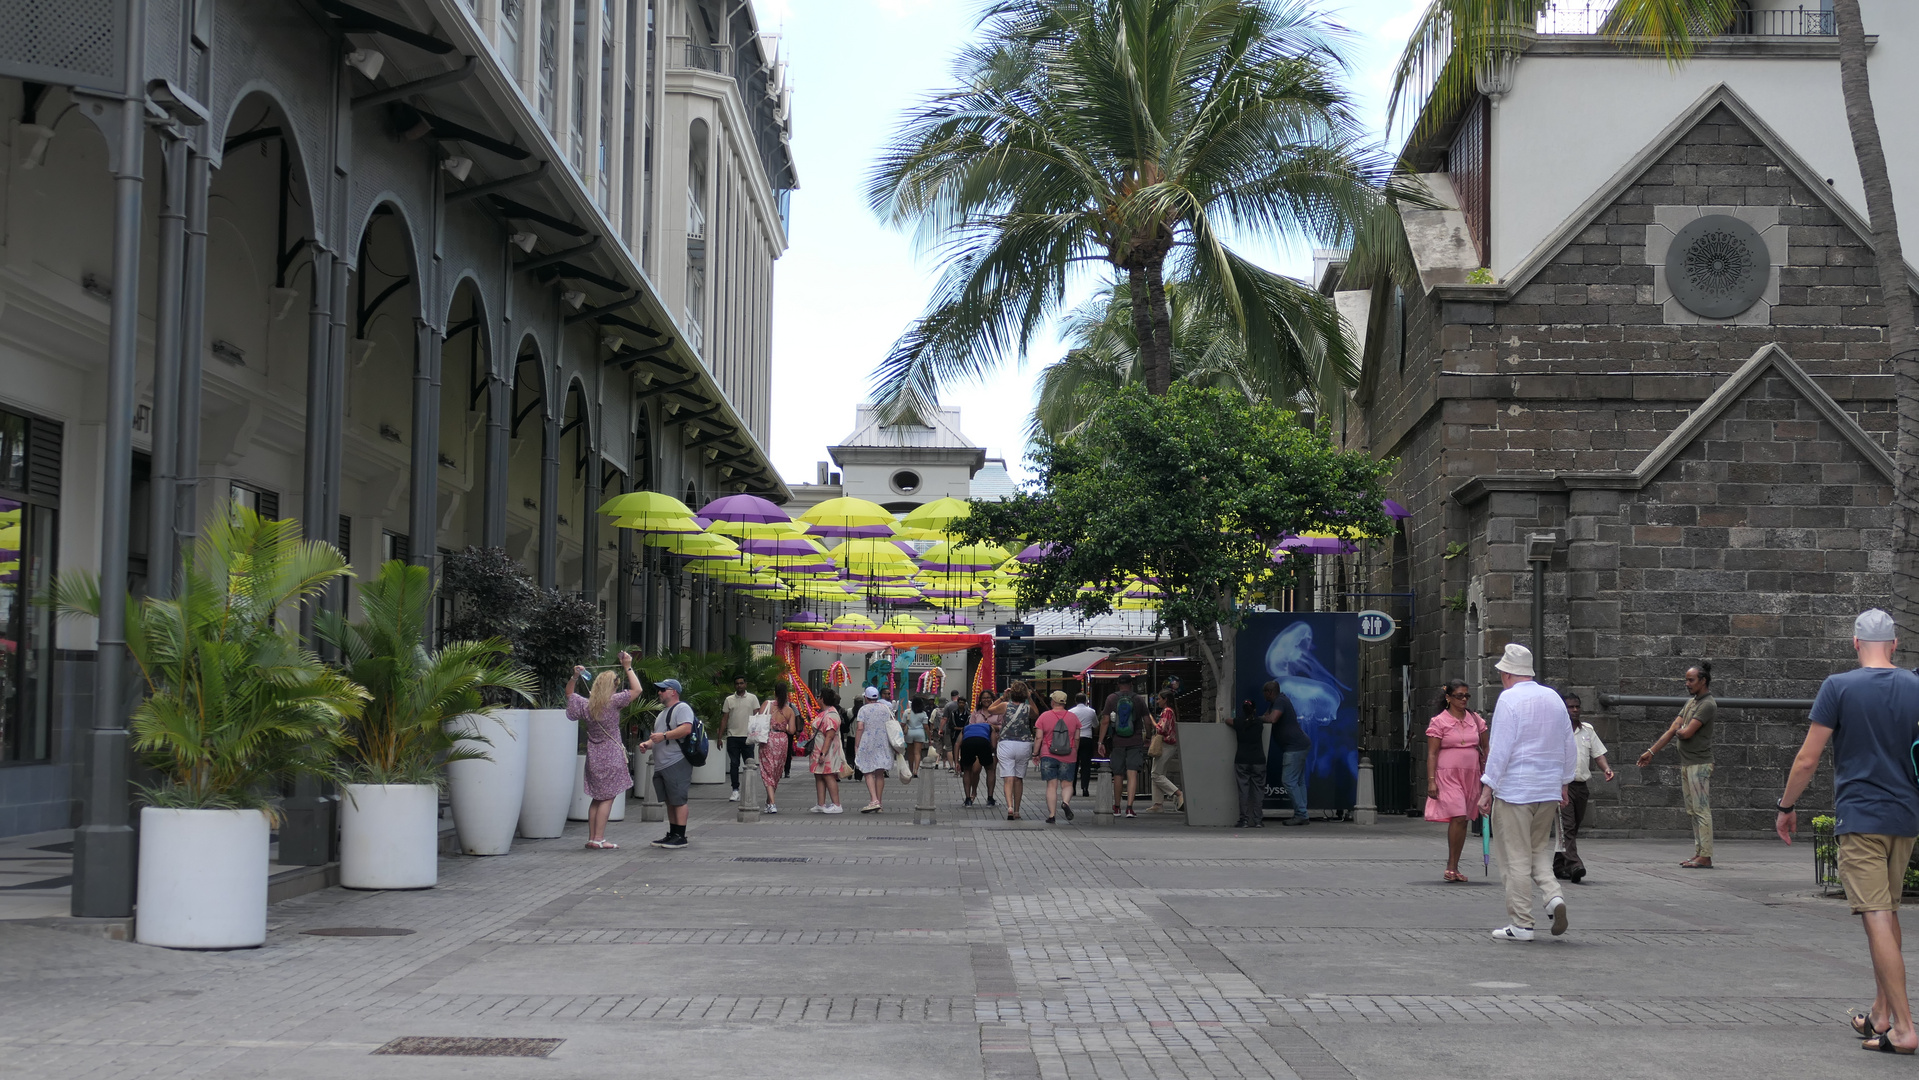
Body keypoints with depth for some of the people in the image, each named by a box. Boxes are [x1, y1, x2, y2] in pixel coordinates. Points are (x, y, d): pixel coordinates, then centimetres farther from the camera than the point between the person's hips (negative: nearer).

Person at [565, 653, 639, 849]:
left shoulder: (586, 705, 3)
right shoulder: (612, 702, -13)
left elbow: (569, 693, 20)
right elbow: (636, 689, -11)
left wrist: (575, 677, 7)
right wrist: (628, 667, -6)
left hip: (593, 757, 6)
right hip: (611, 756, -6)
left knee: (598, 798, 13)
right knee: (608, 798, -2)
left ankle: (591, 838, 12)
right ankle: (599, 838, -6)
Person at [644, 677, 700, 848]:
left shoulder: (682, 708, -6)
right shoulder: (663, 712, 25)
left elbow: (686, 728, -22)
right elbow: (657, 735, 33)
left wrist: (664, 736, -24)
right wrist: (649, 743, 12)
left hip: (676, 763, -10)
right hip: (662, 764, 10)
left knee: (678, 800, -9)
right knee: (670, 801, 12)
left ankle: (680, 836, -9)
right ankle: (672, 835, 16)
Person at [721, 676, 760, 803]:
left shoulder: (752, 698, 6)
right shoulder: (729, 700, 10)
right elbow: (725, 718, 12)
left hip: (747, 736, -1)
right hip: (733, 736, 1)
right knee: (734, 764, -1)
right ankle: (735, 790, 3)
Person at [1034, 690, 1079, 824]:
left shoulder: (1044, 716, -2)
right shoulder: (1073, 717, 4)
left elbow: (1038, 737, -4)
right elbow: (1077, 738, 7)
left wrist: (1035, 753, 4)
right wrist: (1075, 753, 20)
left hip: (1048, 756, -1)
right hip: (1068, 757, 1)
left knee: (1051, 785, 2)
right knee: (1067, 784, 9)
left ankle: (1052, 814, -3)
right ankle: (1065, 802, -20)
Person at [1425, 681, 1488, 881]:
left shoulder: (1475, 720, 12)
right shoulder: (1439, 722, -2)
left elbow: (1485, 749, 18)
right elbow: (1432, 753, -5)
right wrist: (1431, 781, -12)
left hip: (1471, 775, 5)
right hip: (1448, 774, -5)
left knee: (1463, 820, 6)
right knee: (1458, 817, -17)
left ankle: (1454, 867, 13)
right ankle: (1451, 866, -9)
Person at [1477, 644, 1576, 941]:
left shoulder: (1509, 700, -10)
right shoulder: (1554, 699, 10)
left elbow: (1500, 749, -14)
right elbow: (1568, 746, 15)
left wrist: (1487, 788, -10)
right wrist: (1563, 783, 24)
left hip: (1514, 791, -6)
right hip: (1549, 790, 6)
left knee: (1516, 858, 0)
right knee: (1539, 850, 18)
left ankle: (1521, 924, 2)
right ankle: (1554, 896, -6)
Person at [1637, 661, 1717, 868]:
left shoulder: (1708, 705, -12)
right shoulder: (1691, 703, 17)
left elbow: (1687, 732, -19)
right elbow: (1673, 730, 17)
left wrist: (1677, 730, 5)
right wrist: (1651, 752, 14)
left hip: (1699, 765, -9)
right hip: (1686, 764, 9)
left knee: (1701, 810, -9)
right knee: (1693, 811, 9)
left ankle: (1705, 857, -10)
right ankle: (1699, 853, 12)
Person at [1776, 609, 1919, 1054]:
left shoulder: (1839, 687, -7)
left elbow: (1807, 758, -7)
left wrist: (1786, 807, 5)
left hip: (1860, 820, -5)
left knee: (1878, 919, -8)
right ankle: (1881, 1013, 24)